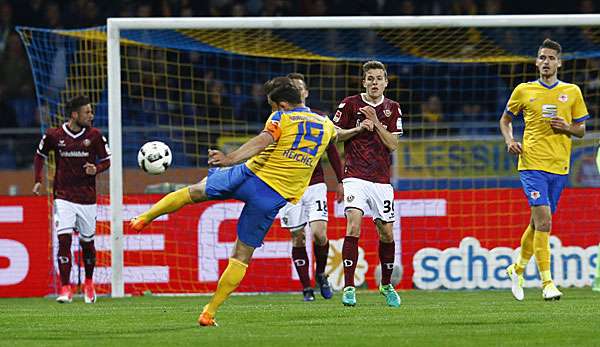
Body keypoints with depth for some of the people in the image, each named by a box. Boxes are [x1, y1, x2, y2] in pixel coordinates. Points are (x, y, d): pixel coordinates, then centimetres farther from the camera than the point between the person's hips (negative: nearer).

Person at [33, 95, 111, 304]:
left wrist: (96, 169, -15)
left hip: (87, 198, 1)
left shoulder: (94, 136, -3)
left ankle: (89, 283, 33)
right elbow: (40, 155, 13)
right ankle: (65, 289, -10)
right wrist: (38, 181, 5)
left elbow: (106, 160, 6)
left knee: (87, 242, 9)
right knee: (64, 239, -14)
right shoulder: (54, 135, -4)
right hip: (63, 197, -1)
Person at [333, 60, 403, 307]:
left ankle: (386, 285, 28)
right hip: (356, 177, -3)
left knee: (387, 233, 7)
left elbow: (393, 144, 0)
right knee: (353, 226, -20)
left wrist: (376, 123, -13)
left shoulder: (392, 109, 8)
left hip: (381, 180, 3)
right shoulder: (350, 104, 0)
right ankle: (348, 287, -19)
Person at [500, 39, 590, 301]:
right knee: (543, 220, -16)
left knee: (539, 222, 12)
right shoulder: (524, 91, 5)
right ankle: (547, 283, -17)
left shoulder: (572, 92, 8)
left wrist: (567, 128, -9)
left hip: (559, 166, 3)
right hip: (532, 164, -3)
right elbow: (505, 120, 18)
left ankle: (518, 268, 35)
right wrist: (509, 141, -1)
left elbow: (581, 130, 13)